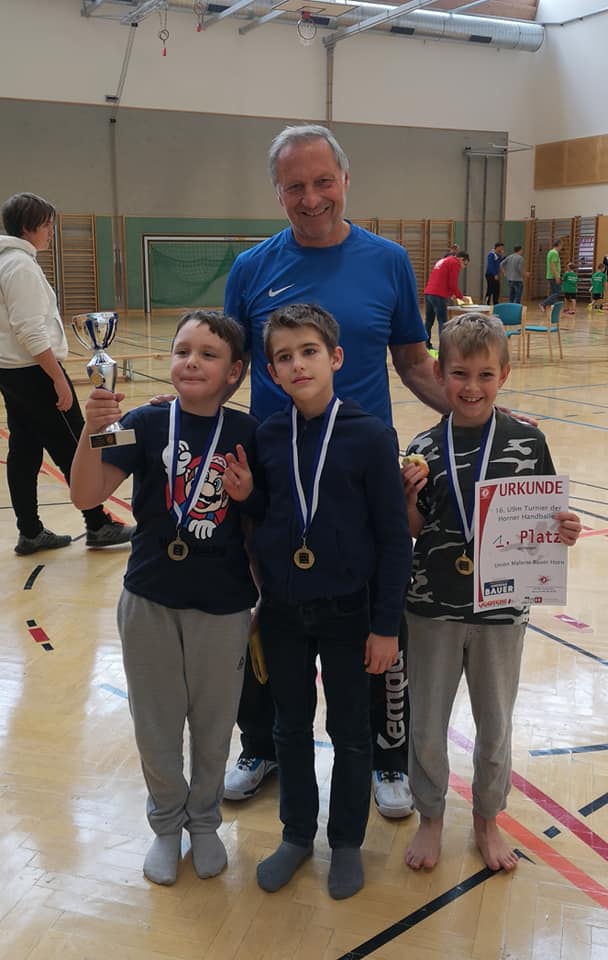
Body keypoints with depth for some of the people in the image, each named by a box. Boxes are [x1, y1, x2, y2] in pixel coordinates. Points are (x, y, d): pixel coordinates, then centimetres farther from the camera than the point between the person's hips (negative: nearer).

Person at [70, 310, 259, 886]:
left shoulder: (246, 433, -7)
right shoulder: (147, 424, -10)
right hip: (150, 601, 0)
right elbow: (85, 495, -18)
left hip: (223, 606, 0)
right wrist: (92, 430, -33)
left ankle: (204, 821, 41)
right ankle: (165, 823, 40)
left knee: (213, 723, 16)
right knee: (156, 723, 15)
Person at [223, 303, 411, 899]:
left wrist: (386, 625, -9)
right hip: (281, 609, 3)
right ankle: (297, 833, 38)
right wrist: (244, 496, -14)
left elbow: (394, 536, -10)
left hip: (345, 610, -3)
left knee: (349, 730, 14)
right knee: (291, 726, 18)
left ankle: (347, 841, 34)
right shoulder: (266, 437, -3)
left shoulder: (371, 436, -13)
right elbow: (263, 520, 8)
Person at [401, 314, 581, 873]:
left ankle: (487, 818, 41)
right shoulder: (424, 448, -6)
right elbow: (414, 530, 0)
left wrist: (563, 531, -20)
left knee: (495, 726, 16)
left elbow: (546, 518, 1)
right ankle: (431, 817, 37)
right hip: (433, 607, 0)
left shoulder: (527, 441, -7)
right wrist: (408, 498, -19)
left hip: (501, 608, 0)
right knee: (427, 726, 13)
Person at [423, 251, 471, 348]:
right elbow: (453, 284, -7)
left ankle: (426, 346, 20)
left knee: (428, 321, 15)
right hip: (439, 296, -8)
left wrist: (450, 295, 27)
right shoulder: (455, 263, -1)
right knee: (443, 323, -6)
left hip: (428, 293, 8)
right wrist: (460, 297, 7)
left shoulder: (442, 261, 25)